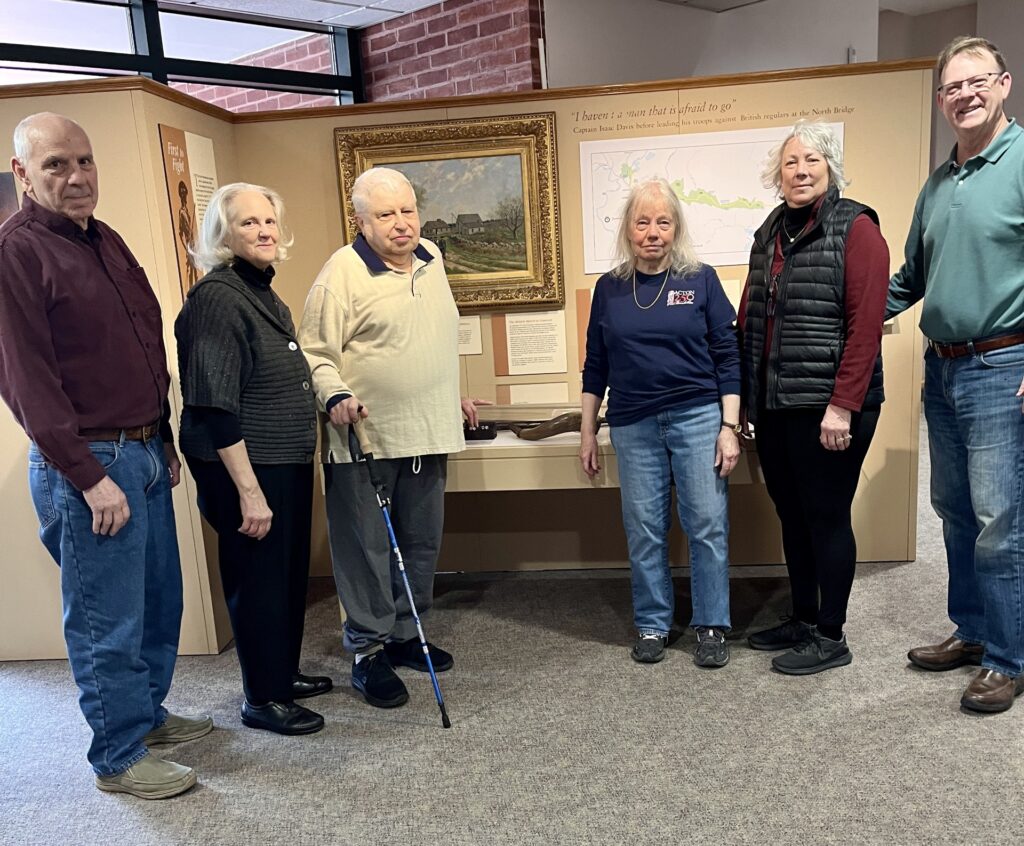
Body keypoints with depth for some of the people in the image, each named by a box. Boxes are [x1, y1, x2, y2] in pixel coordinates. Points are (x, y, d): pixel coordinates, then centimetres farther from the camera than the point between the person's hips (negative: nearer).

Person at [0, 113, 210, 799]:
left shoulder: (106, 242, 14)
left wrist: (164, 440, 17)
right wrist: (88, 476, -17)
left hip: (145, 453, 8)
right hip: (87, 465, -8)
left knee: (160, 602, 17)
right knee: (108, 621, 3)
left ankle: (149, 713, 37)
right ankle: (119, 757, 21)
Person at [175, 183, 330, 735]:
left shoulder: (264, 294, 11)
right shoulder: (217, 298, -17)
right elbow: (215, 406, -23)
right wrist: (249, 490, -24)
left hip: (287, 463, 9)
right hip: (245, 468, -9)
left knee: (290, 573, 19)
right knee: (258, 580, 3)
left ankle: (284, 674, 36)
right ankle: (262, 699, 21)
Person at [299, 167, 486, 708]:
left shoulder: (431, 259, 11)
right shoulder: (343, 271, -11)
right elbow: (315, 353, -11)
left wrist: (451, 396, 25)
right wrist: (335, 396, -27)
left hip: (427, 436, 7)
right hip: (364, 438, -7)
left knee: (421, 545, 15)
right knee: (368, 549, 3)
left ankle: (403, 636, 32)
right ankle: (368, 653, 19)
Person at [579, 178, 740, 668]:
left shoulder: (700, 280, 1)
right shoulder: (609, 288, 7)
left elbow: (728, 357, 0)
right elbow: (596, 366, 11)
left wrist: (729, 427, -6)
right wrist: (587, 431, 9)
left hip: (697, 416, -1)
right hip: (633, 425, 2)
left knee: (707, 525, 0)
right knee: (643, 530, 6)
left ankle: (712, 626, 15)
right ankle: (652, 626, 21)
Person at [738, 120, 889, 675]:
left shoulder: (856, 229, -6)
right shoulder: (770, 234, 14)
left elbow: (865, 325, -14)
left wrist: (842, 405, -20)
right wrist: (744, 396, 11)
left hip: (826, 409, -7)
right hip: (773, 406, 7)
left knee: (826, 518, 3)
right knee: (791, 515, 16)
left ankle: (831, 638, 19)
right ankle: (803, 619, 32)